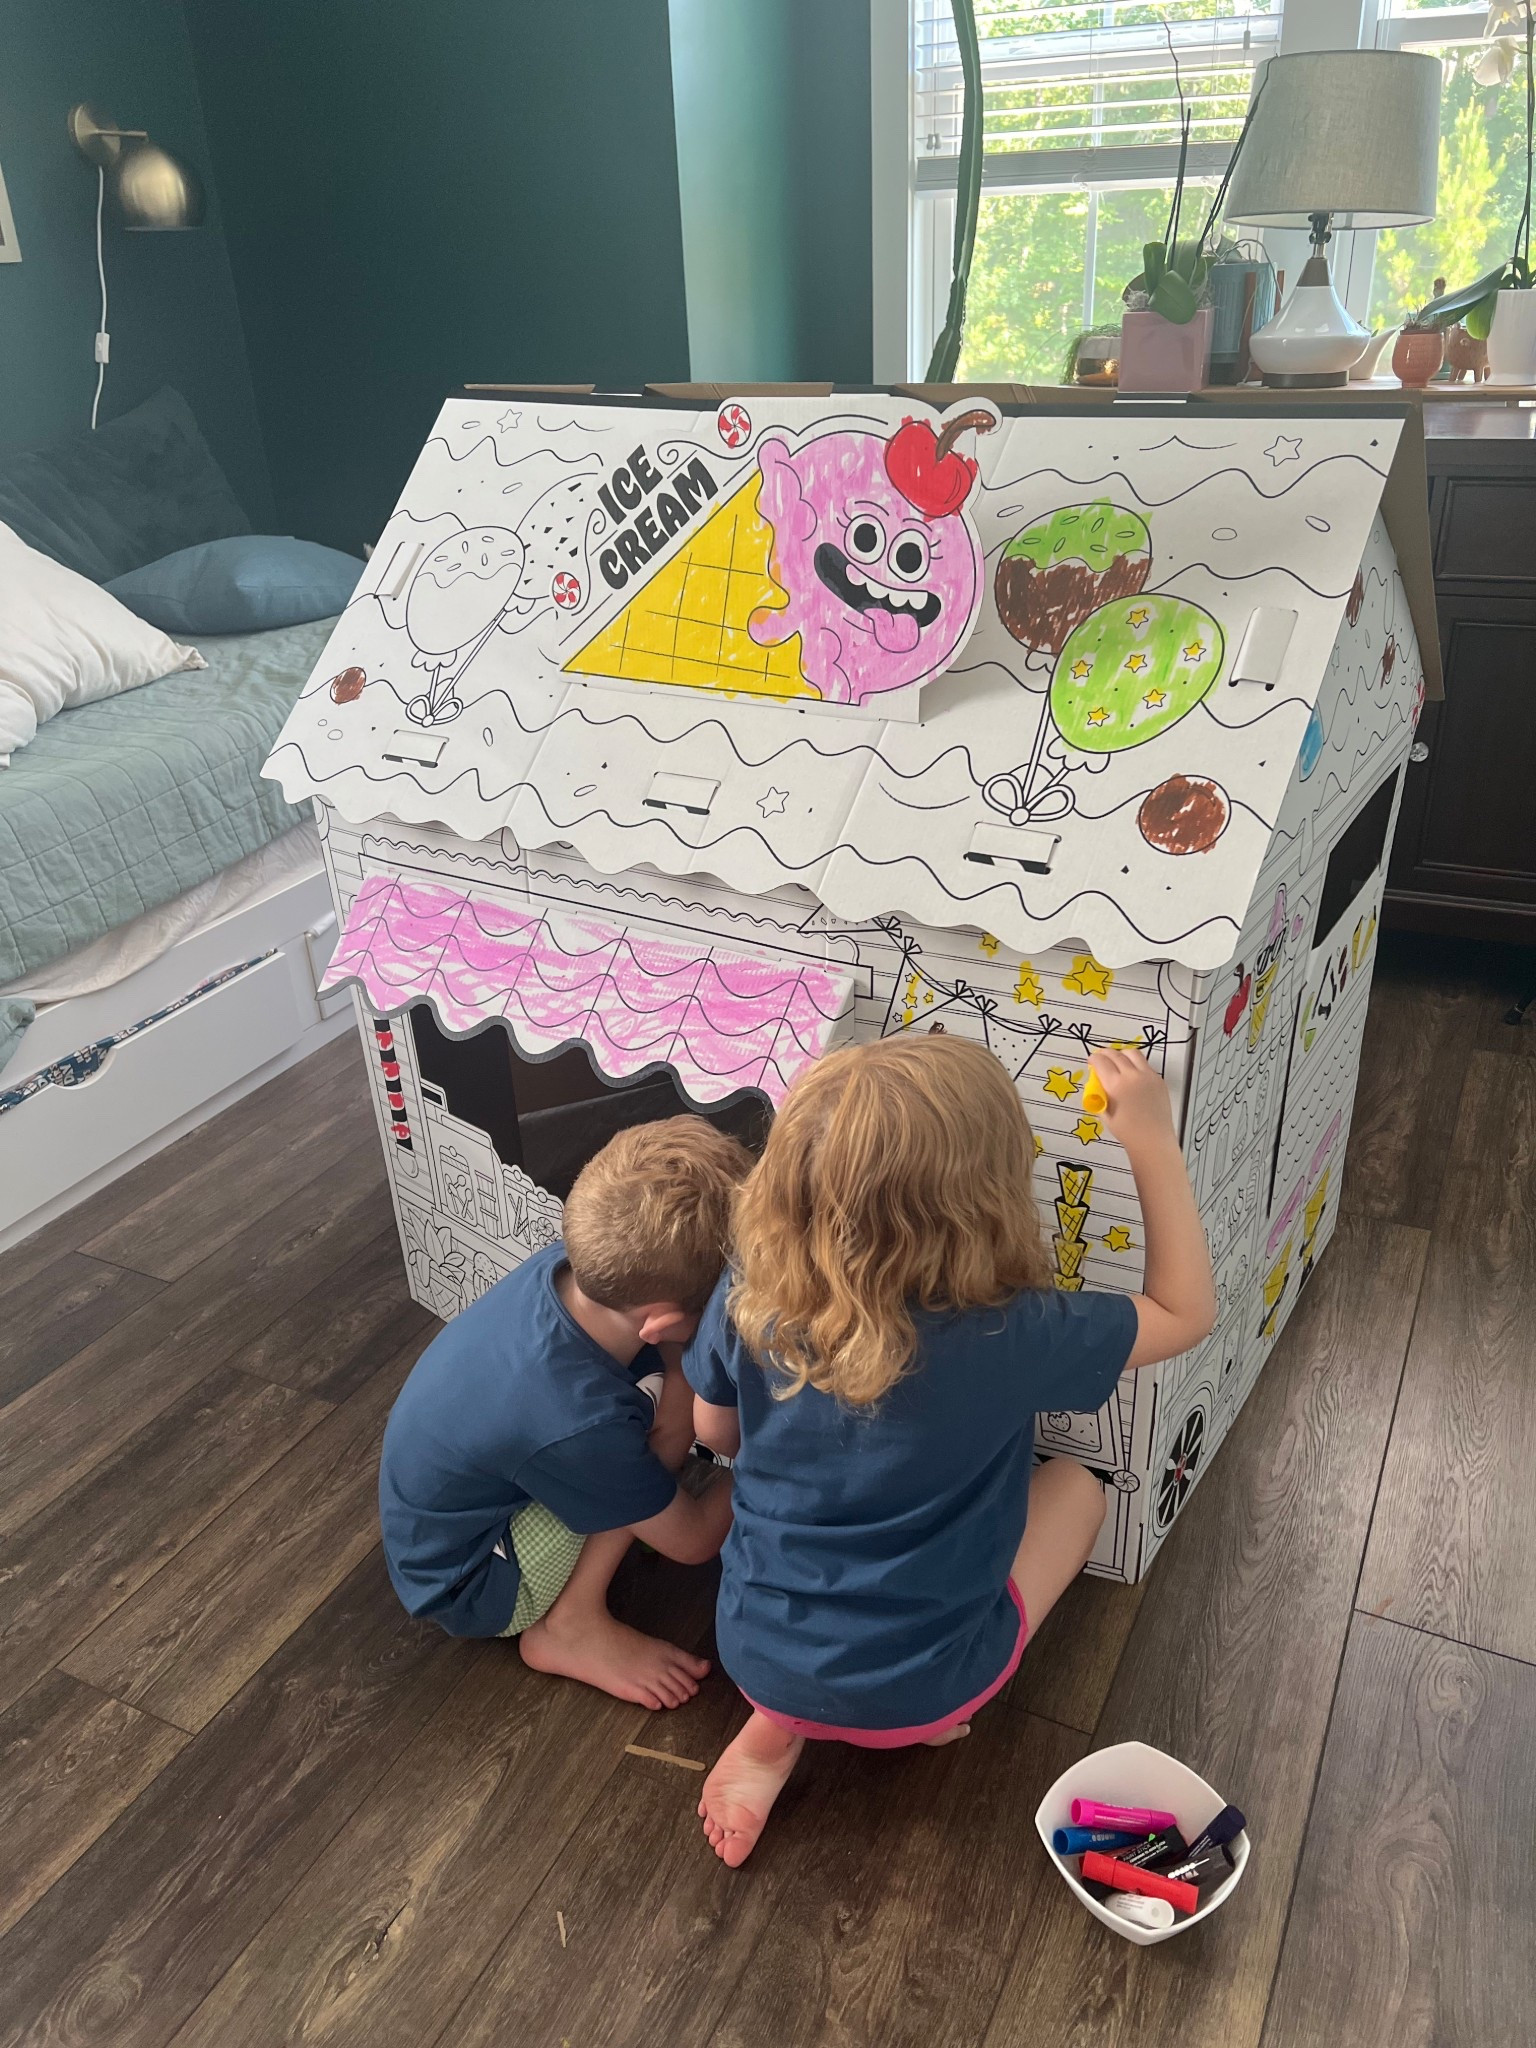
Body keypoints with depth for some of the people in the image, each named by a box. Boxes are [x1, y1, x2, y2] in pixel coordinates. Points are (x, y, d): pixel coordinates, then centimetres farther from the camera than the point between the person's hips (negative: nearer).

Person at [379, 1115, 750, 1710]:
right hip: (467, 1589, -7)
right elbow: (692, 1538, -18)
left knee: (676, 1373, -6)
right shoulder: (577, 1426, -39)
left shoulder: (571, 1266, -23)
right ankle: (571, 1626, -8)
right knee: (669, 1399, -23)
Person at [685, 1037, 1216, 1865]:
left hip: (752, 1654, 3)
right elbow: (1186, 1312, -10)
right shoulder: (1006, 1338, -27)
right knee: (1075, 1485, 17)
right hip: (910, 1695, -2)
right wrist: (1152, 1141, -7)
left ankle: (776, 1733, 14)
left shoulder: (751, 1295, -18)